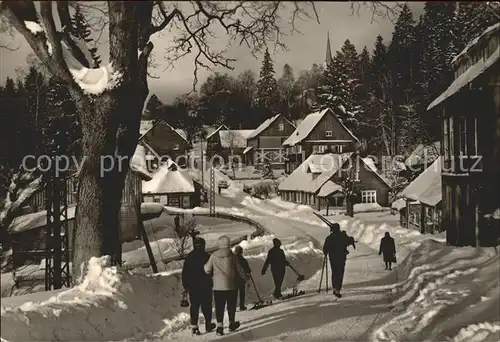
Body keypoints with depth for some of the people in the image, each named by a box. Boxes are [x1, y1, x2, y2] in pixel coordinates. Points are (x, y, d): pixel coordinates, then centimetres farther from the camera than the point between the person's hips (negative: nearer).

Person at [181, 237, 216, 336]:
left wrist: (185, 285, 13)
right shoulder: (206, 256, -9)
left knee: (194, 306, 6)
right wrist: (212, 283, 6)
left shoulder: (188, 257, 3)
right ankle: (208, 324, 15)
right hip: (205, 286, -3)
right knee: (206, 305, 8)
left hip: (192, 287, 3)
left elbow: (184, 273, 5)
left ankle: (194, 325, -2)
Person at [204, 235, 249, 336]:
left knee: (219, 306, 4)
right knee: (231, 305, 16)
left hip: (218, 286, 0)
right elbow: (239, 270, 1)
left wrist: (213, 274, 22)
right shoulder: (232, 256, -6)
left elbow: (207, 269, 0)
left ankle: (220, 326, -6)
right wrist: (245, 278, 20)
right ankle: (232, 323, 28)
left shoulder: (213, 256, -4)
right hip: (231, 286, 0)